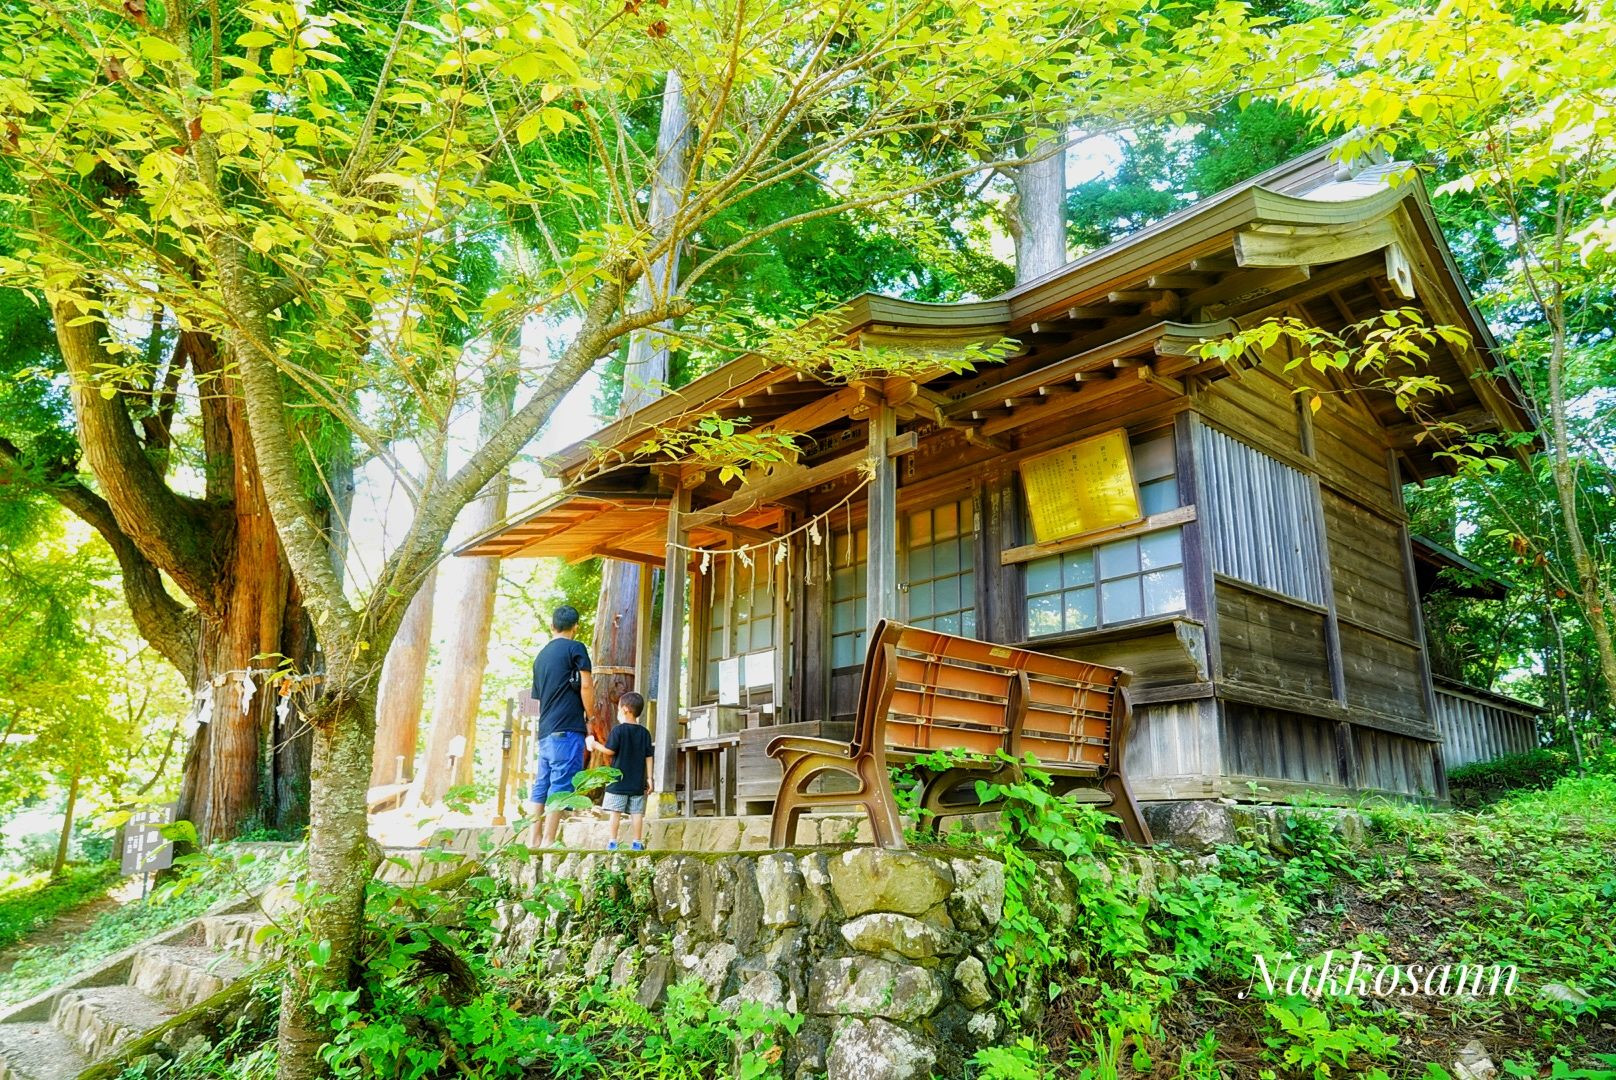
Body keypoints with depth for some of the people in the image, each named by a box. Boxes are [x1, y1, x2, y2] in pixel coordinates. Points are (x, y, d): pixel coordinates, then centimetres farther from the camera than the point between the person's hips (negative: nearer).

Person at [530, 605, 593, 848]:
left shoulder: (541, 656, 19)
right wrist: (589, 717, 2)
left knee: (541, 786, 8)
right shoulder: (575, 648, -1)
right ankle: (548, 841, -14)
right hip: (568, 729, -7)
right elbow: (586, 686, -10)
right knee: (561, 784, -9)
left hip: (545, 730, 7)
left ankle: (535, 841, 8)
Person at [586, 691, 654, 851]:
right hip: (637, 781, 4)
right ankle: (637, 842, 6)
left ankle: (613, 841, 4)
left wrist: (595, 744, 4)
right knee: (637, 812, 5)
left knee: (616, 811, 2)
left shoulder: (618, 730, -9)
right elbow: (648, 757, 5)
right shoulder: (644, 732, 5)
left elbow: (610, 751, -12)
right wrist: (649, 778, 8)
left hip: (618, 780, -4)